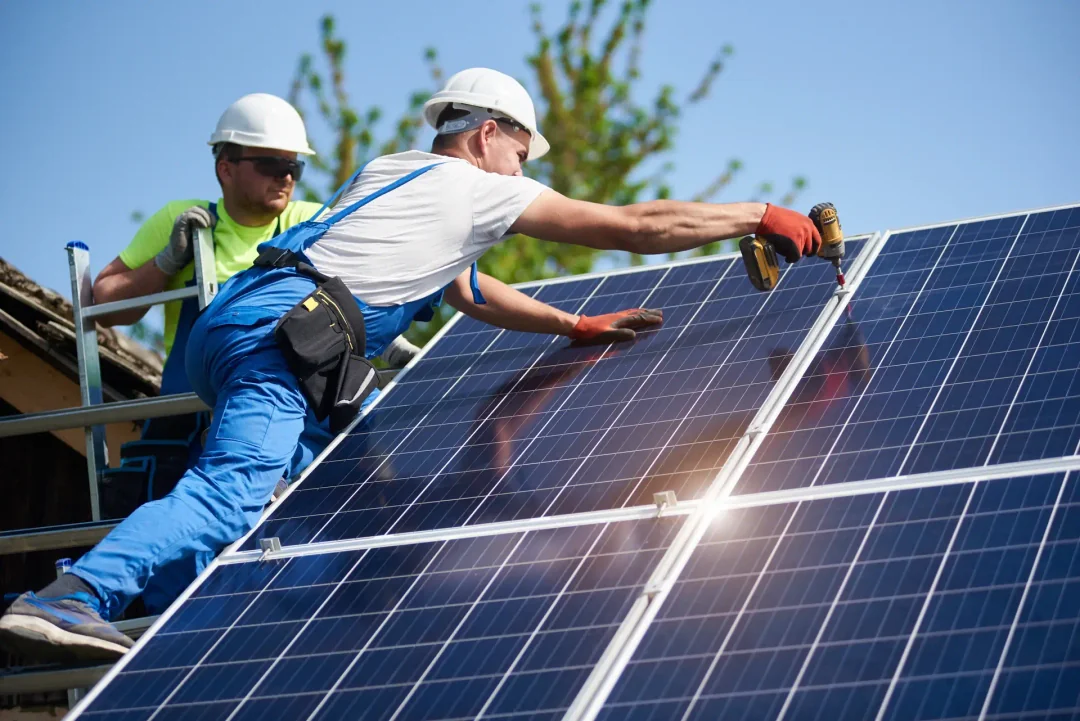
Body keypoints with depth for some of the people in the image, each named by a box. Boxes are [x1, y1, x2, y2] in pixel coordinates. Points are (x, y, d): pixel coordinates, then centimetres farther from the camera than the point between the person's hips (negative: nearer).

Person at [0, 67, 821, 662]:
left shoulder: (390, 175, 32)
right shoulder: (480, 189, 8)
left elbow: (468, 293, 43)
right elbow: (639, 226, 10)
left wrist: (579, 324, 41)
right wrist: (762, 215, 19)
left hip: (228, 325, 10)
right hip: (281, 334, -10)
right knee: (231, 493, -24)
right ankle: (74, 596, -40)